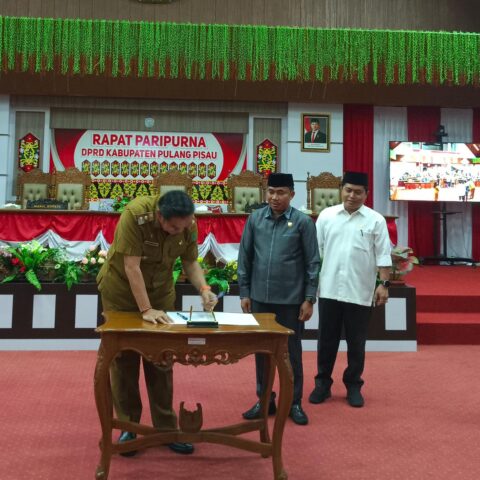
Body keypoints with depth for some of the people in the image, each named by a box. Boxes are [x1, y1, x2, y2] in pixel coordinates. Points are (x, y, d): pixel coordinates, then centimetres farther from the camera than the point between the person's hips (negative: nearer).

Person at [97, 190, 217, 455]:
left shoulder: (189, 225, -17)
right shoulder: (135, 214, -32)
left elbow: (190, 262, -6)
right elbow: (131, 266, -31)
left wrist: (203, 288, -24)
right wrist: (145, 310, -31)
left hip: (160, 292, 3)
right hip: (121, 290, -3)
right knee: (123, 359, 4)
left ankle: (166, 427, 16)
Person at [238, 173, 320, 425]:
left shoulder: (303, 222, -5)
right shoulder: (255, 219, 2)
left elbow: (312, 263, -4)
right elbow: (245, 258, 5)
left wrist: (309, 299, -7)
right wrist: (244, 293, 3)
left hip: (291, 299, -2)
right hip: (260, 297, 3)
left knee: (291, 351, 9)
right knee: (261, 350, 12)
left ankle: (294, 402, 23)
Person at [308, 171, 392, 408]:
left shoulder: (376, 220, 0)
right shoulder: (326, 215, 3)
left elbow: (383, 255, -1)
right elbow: (315, 250, 5)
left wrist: (384, 284, -7)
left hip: (360, 292, -1)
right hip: (329, 289, 1)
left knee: (356, 343, 9)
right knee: (327, 340, 10)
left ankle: (353, 386, 24)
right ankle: (322, 383, 23)